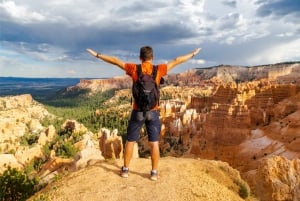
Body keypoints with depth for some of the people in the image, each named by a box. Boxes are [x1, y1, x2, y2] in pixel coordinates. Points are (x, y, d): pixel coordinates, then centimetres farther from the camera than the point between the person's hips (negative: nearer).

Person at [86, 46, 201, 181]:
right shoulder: (159, 69, -3)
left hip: (138, 111, 0)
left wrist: (97, 55, 13)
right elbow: (176, 61, 7)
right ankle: (154, 173, 14)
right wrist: (193, 54, 19)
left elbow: (115, 61, 3)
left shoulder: (134, 69, -4)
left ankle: (125, 170, 22)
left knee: (130, 141, 12)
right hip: (153, 112, 0)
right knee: (154, 143, 8)